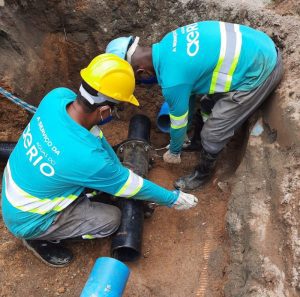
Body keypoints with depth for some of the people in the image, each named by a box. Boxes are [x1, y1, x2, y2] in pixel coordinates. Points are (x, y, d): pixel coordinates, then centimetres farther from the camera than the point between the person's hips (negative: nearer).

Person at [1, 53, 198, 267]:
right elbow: (132, 185, -21)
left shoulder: (58, 96, -21)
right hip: (26, 219, -6)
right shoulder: (86, 157, -38)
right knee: (112, 219, -5)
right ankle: (40, 239, 10)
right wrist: (174, 199, -5)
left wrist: (118, 167, 2)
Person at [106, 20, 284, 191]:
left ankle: (204, 174, 29)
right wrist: (188, 125, 30)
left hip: (259, 71, -9)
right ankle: (198, 141, 49)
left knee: (212, 133, 2)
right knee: (208, 102, 24)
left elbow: (178, 123, -7)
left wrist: (174, 152, 15)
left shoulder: (172, 80, -25)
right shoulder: (168, 43, 2)